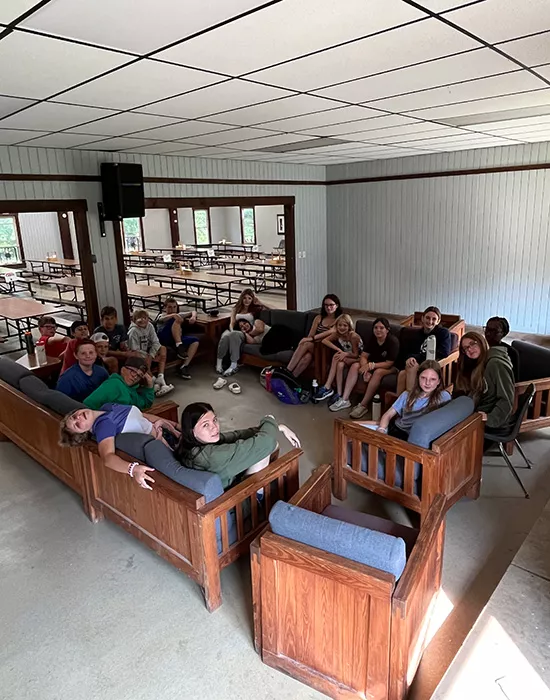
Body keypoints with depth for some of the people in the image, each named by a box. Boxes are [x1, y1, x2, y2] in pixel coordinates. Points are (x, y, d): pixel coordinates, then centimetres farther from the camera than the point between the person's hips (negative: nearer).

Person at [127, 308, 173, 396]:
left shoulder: (150, 326, -5)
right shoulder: (133, 331, -20)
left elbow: (155, 342, -8)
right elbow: (135, 350, -21)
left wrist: (151, 355, -23)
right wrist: (149, 356, -23)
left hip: (147, 350, 6)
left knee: (163, 348, -15)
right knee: (147, 359, -34)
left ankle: (160, 377, -23)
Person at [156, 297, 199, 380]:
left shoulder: (179, 314, 31)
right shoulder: (162, 315, 16)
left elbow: (193, 312, 32)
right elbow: (161, 319, -10)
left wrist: (193, 317, 6)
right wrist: (173, 315, -31)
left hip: (178, 339, 4)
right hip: (164, 337, -4)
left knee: (195, 340, -21)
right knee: (176, 319, -25)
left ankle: (185, 366, -24)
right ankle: (179, 347, -34)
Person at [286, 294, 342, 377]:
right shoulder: (319, 318, 15)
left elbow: (330, 332, -17)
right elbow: (310, 335, 7)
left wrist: (312, 338, -27)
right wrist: (308, 340, -17)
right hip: (314, 345, 4)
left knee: (305, 344, -33)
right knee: (307, 356, -34)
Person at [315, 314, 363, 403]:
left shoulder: (353, 336, -23)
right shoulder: (337, 334, -9)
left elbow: (356, 355, -17)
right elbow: (324, 340, -15)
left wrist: (346, 354, -37)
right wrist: (338, 349, -25)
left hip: (358, 359, -5)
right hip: (346, 358, 5)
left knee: (337, 357, -30)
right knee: (340, 365, -31)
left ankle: (327, 387, -24)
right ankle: (339, 394, -29)